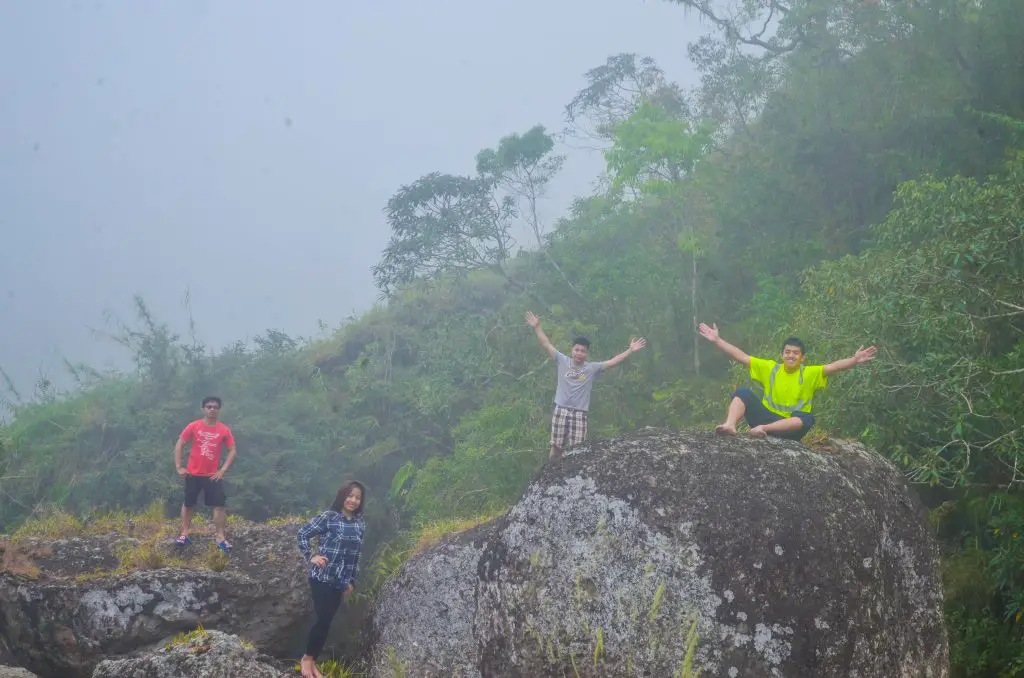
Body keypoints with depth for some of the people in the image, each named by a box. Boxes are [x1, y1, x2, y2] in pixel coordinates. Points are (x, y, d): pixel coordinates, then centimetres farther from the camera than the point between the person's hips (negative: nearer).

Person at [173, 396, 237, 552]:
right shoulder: (194, 426, -6)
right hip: (193, 474, 0)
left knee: (220, 505, -6)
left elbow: (233, 451, 1)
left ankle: (221, 537, 1)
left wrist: (223, 470, -7)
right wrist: (179, 467, -5)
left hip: (213, 475, 0)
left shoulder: (224, 430, -4)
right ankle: (184, 534, 23)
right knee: (188, 504, 10)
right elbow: (179, 445, 0)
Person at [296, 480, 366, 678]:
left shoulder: (360, 525, 5)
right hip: (322, 578, -5)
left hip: (340, 582, 5)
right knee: (323, 619, -8)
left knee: (326, 622, 9)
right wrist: (310, 557, -13)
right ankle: (307, 658, 12)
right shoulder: (328, 517, -11)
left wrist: (351, 581, 15)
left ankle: (311, 661, 21)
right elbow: (302, 534, -6)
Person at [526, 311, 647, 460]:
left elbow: (612, 362, -2)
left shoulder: (592, 368, 3)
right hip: (561, 410, 0)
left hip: (579, 414, 0)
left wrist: (630, 350, -10)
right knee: (556, 447, 6)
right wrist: (537, 327, -4)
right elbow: (547, 345, 2)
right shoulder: (563, 362, 3)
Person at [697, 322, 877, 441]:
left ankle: (764, 429, -47)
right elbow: (742, 357, 2)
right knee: (743, 392, -16)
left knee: (807, 419, -34)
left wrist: (854, 360, -33)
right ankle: (730, 426, -42)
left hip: (790, 428, -2)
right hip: (767, 417, 2)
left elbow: (833, 367, -15)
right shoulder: (770, 368, 5)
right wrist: (717, 340, -5)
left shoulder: (810, 373, 0)